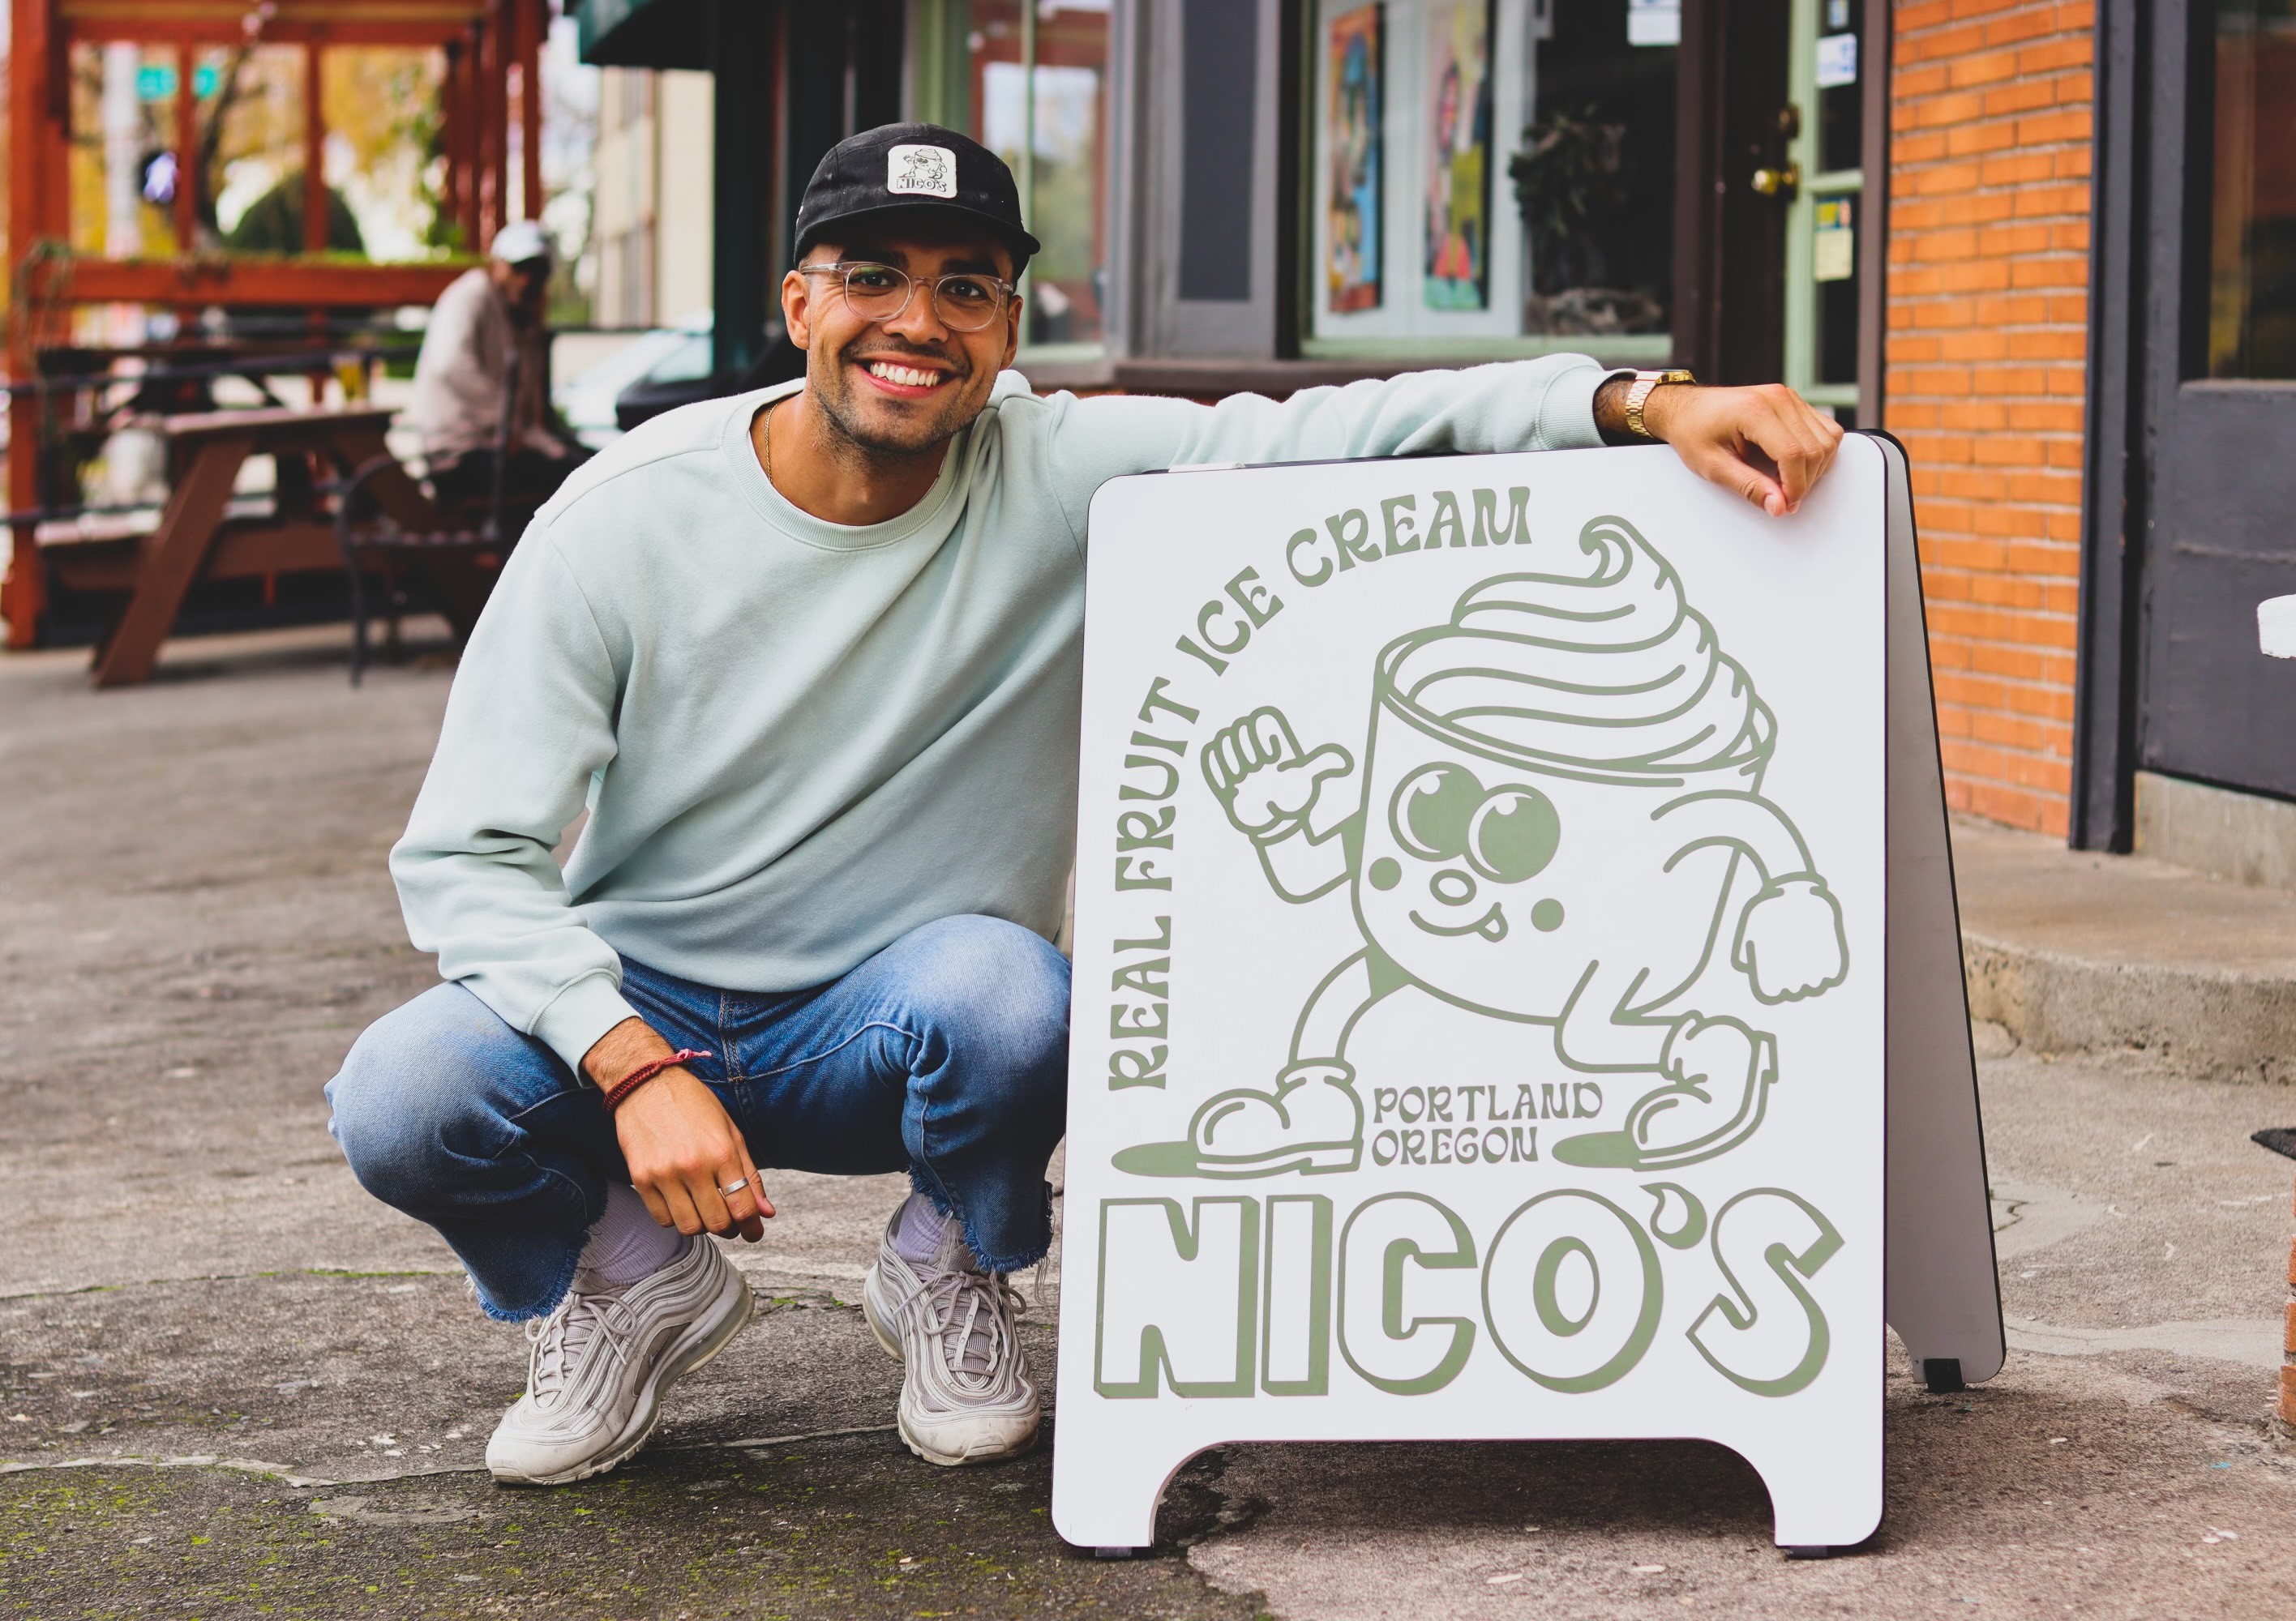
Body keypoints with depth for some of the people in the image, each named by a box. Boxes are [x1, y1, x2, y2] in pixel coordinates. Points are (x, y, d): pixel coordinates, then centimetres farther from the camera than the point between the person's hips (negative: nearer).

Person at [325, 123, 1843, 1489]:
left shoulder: (1066, 481, -12)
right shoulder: (626, 519, -15)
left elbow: (1352, 429, -20)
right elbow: (466, 855, -15)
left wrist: (1643, 402, -36)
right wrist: (637, 1067, -30)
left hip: (886, 1032, 0)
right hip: (627, 1004, 0)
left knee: (1003, 990, -34)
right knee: (401, 1100, -29)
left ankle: (948, 1274, 2)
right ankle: (633, 1277, 7)